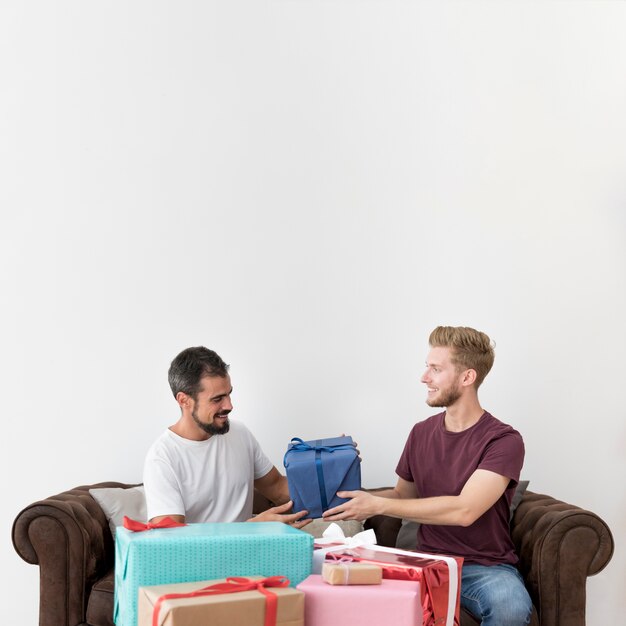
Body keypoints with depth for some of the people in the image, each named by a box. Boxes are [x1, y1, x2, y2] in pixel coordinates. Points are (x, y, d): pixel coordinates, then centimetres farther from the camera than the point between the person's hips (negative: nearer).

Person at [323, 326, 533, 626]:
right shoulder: (421, 433, 8)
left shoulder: (504, 440, -10)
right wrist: (357, 498, 1)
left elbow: (464, 510, -22)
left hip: (485, 566, -3)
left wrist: (377, 505, -22)